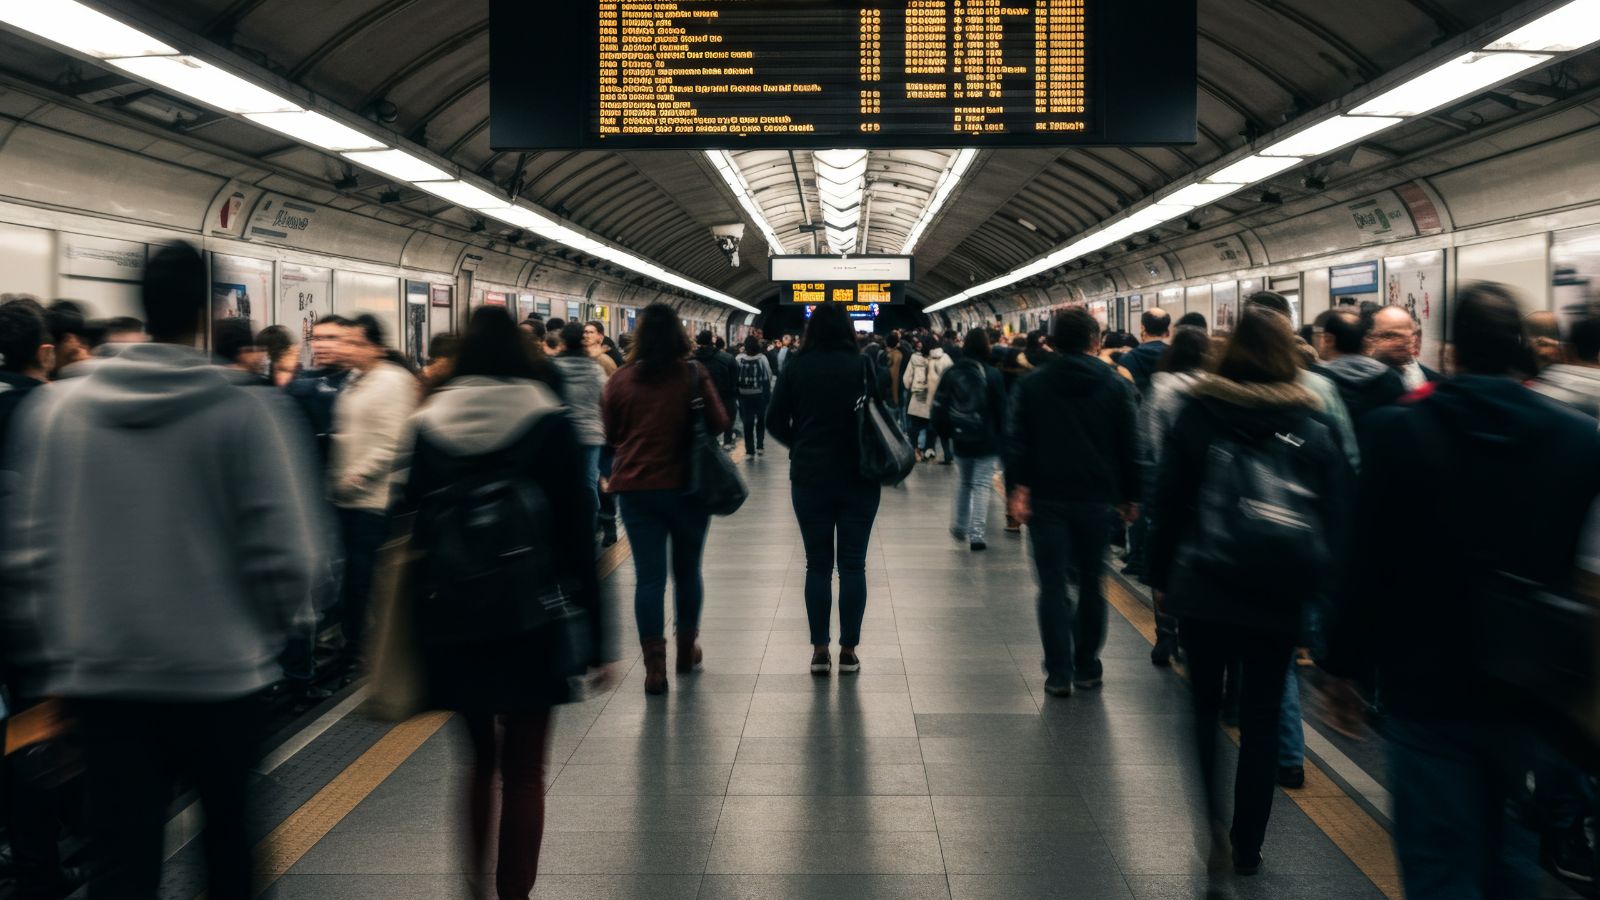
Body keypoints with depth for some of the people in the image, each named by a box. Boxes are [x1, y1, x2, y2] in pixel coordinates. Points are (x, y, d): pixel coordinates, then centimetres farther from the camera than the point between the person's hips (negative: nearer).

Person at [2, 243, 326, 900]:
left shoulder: (53, 408, 0)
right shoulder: (248, 413, -11)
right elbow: (284, 552, -13)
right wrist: (271, 630, 6)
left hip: (99, 678, 2)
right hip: (220, 671, -2)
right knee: (229, 832, 20)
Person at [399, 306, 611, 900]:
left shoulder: (429, 424, 1)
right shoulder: (548, 422, -6)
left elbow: (412, 525, 2)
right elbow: (577, 533, -8)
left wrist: (418, 626, 8)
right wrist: (593, 635, -3)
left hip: (452, 623, 3)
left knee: (480, 758, 20)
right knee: (523, 770, 7)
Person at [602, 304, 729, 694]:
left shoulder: (621, 379, -2)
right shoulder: (693, 374, -7)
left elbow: (611, 434, 6)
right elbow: (718, 424, -5)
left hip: (635, 488, 1)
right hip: (686, 485, 0)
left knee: (648, 577, 2)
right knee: (687, 570, 16)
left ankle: (654, 666, -1)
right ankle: (687, 650, 30)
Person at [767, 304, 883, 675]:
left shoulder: (796, 367, -3)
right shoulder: (861, 366, -6)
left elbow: (775, 420, -2)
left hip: (810, 477, 1)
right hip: (858, 477, -1)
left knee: (817, 564, 9)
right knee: (852, 564, 6)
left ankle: (819, 651, 9)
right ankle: (848, 651, 7)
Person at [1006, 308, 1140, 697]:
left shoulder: (1031, 383, 1)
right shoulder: (1115, 385, 1)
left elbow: (1017, 440, -5)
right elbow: (1128, 446, 3)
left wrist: (1020, 487, -5)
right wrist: (1129, 496, 10)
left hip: (1046, 495, 0)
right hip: (1095, 497, 1)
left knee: (1053, 584, 2)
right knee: (1091, 582, 13)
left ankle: (1059, 673, 0)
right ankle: (1086, 666, 20)